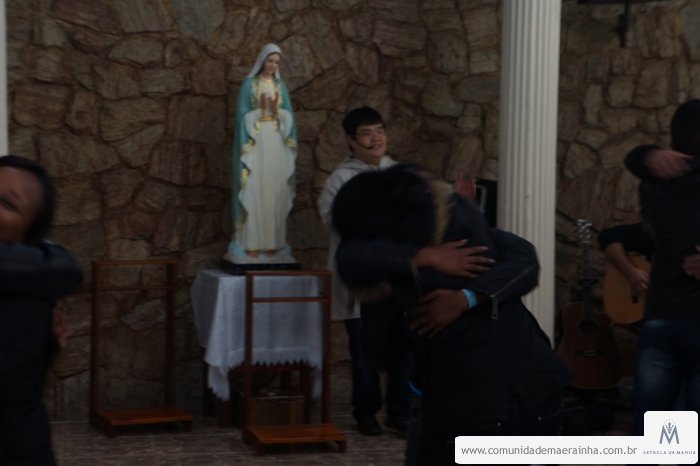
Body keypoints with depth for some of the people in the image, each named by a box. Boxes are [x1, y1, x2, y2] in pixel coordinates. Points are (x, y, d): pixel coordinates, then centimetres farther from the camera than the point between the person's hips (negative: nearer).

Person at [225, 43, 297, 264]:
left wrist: (276, 110, -5)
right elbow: (243, 115, -4)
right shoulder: (249, 84, 2)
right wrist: (261, 110, -15)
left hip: (277, 144, 4)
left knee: (276, 193, 2)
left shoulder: (280, 85, 14)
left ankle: (273, 244, 6)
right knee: (254, 192, -7)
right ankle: (251, 244, -5)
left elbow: (289, 115, 10)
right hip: (255, 143, -4)